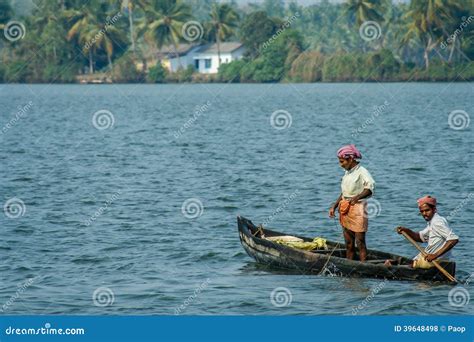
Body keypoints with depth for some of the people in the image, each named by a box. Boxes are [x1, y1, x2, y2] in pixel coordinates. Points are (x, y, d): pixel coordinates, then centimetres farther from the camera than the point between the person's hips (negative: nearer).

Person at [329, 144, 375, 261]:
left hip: (357, 209, -8)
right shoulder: (347, 173, 16)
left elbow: (370, 188, -24)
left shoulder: (362, 172, -11)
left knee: (360, 243, -8)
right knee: (349, 243, 9)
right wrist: (334, 206, 17)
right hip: (345, 210, 8)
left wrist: (357, 197, -37)